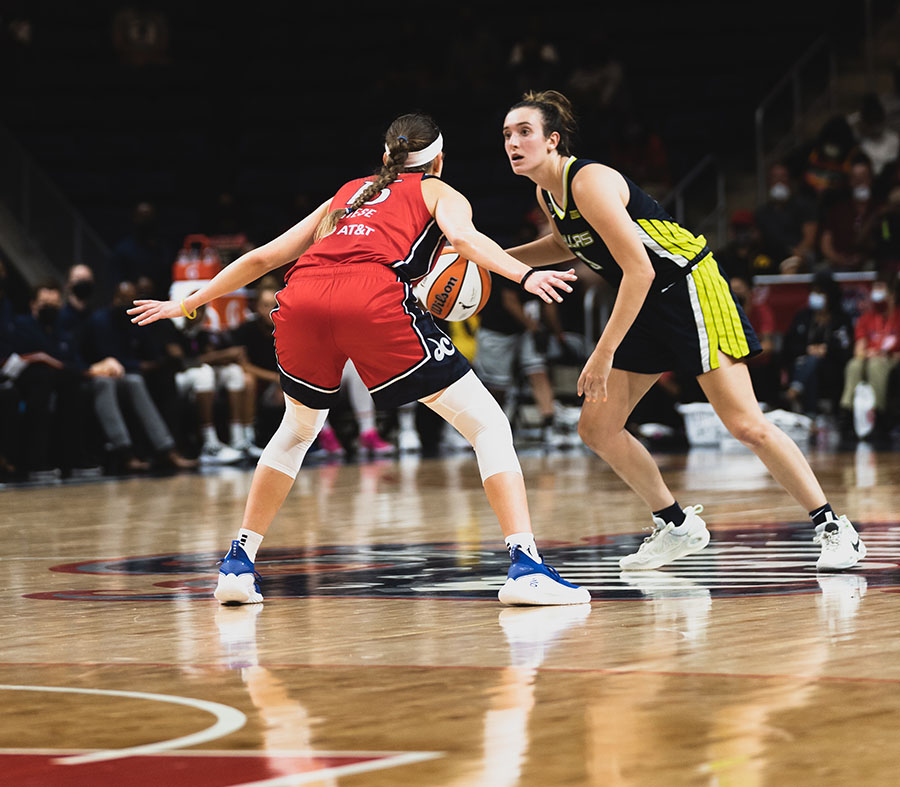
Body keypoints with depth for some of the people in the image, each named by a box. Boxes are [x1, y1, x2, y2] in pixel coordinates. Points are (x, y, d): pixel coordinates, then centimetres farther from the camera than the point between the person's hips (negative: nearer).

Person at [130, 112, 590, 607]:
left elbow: (261, 257, 37)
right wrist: (525, 275, -13)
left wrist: (187, 305, 46)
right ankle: (525, 565, -11)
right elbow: (462, 236, 1)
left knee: (297, 430, 32)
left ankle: (238, 563, 26)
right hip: (375, 299, -4)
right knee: (487, 426, 5)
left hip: (300, 301, 5)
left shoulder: (348, 194, 37)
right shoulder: (439, 193, 26)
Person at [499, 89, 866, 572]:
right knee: (596, 428, 4)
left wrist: (604, 354, -27)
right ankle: (676, 527, 18)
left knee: (746, 426, -14)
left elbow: (639, 269, -27)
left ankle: (833, 529, -2)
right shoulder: (548, 193, 4)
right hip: (645, 303, 9)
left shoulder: (589, 181, -23)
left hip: (688, 288, -9)